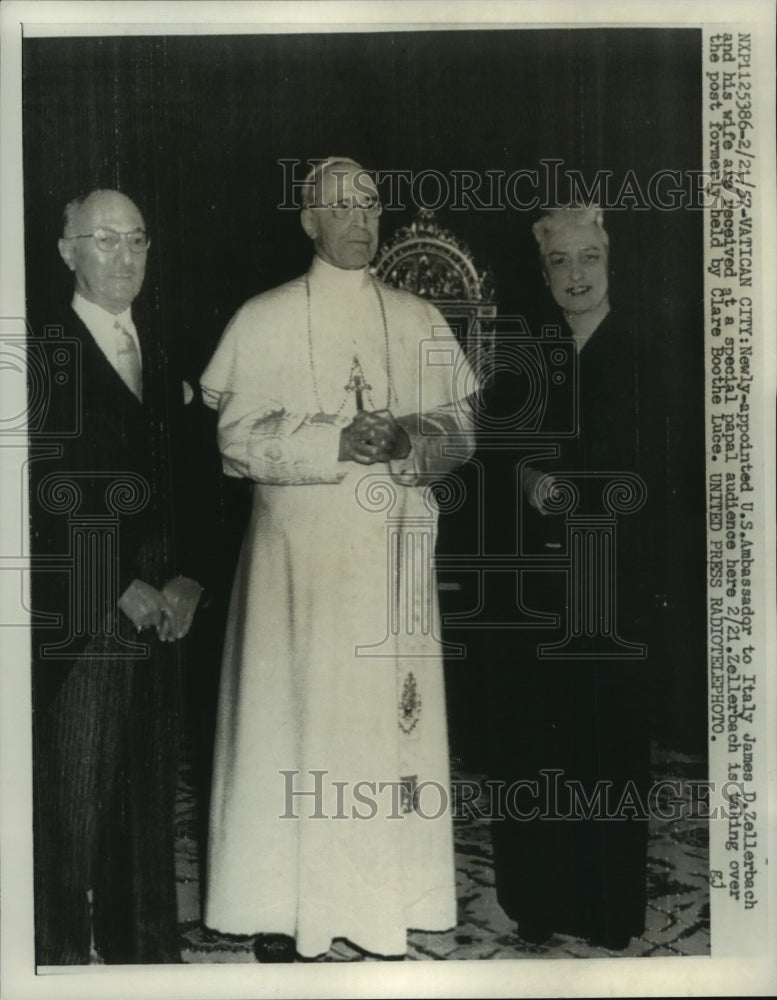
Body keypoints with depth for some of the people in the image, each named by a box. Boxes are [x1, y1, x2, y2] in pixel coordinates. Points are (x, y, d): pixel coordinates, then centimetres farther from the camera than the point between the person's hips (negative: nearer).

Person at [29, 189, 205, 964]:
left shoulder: (159, 350, 14)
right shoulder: (47, 352, -5)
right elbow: (47, 498, -11)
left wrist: (185, 580, 1)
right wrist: (122, 588, -11)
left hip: (159, 608, 5)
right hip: (78, 614, -5)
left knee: (150, 787, 10)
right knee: (72, 792, 3)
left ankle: (147, 942, 25)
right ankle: (61, 951, 19)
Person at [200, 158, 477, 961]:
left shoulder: (419, 320, 12)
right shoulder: (263, 320, 3)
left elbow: (459, 429, 9)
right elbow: (237, 437, -5)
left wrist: (406, 438, -13)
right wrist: (338, 442, -16)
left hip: (395, 549, 3)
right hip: (297, 548, -2)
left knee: (389, 709, 3)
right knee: (293, 710, -2)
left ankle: (387, 906, 15)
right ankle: (281, 910, 9)